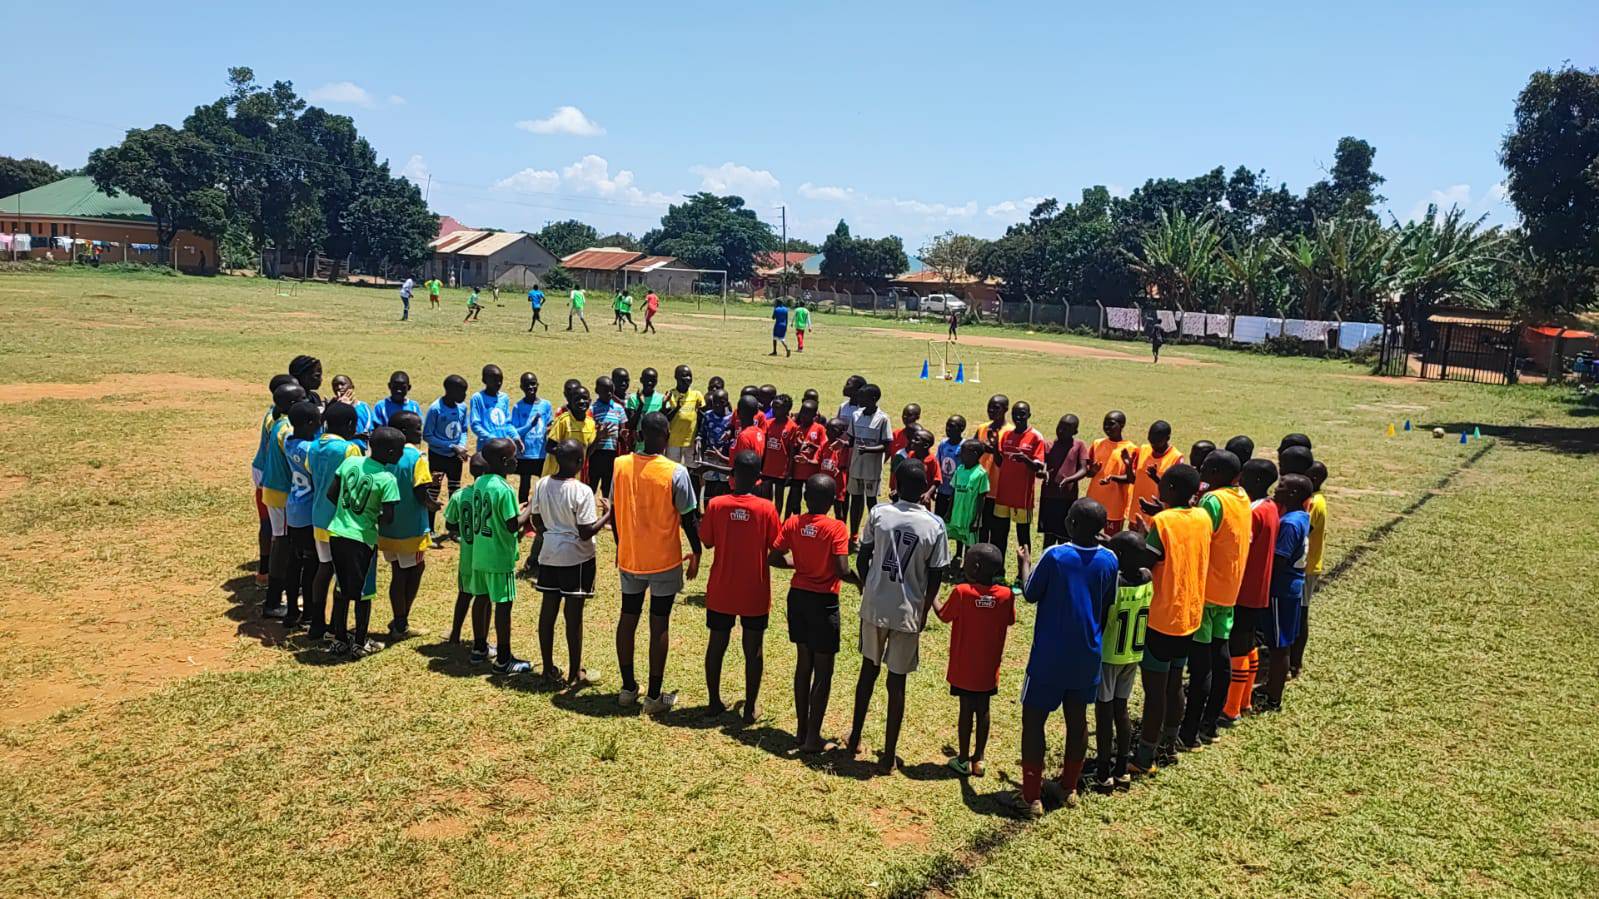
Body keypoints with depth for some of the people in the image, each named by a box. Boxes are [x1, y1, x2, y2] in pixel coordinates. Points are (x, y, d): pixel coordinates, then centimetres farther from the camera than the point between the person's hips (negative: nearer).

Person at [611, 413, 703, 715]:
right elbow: (689, 518, -11)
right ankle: (654, 697, 11)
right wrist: (696, 552, 3)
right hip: (664, 560, -3)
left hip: (629, 557, 4)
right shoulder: (676, 473, -17)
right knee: (659, 624, 5)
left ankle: (628, 688, 26)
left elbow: (615, 512, 4)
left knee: (627, 619, 16)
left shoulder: (620, 465, -5)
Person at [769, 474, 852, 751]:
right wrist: (860, 581, -3)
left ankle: (802, 728, 27)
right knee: (823, 671, 6)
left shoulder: (792, 523, -3)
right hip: (823, 601, -5)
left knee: (803, 663, 18)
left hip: (798, 596, 5)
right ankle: (812, 738, 10)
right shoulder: (836, 528, -17)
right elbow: (842, 571, -23)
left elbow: (773, 558, -1)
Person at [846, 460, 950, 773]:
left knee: (868, 671, 21)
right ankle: (888, 756, 15)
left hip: (874, 606, 2)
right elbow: (934, 577, -6)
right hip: (907, 612, -2)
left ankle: (855, 738, 33)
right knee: (897, 682, 8)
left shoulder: (878, 513, -7)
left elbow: (862, 559, -1)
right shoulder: (935, 525, -10)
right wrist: (924, 611, 9)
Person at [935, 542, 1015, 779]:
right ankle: (978, 759, 22)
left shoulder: (961, 592, -19)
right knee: (983, 710, 13)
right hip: (989, 668, 2)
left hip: (964, 668, -2)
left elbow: (943, 615, -4)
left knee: (966, 710, 8)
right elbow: (1010, 621, 5)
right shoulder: (1006, 595, -11)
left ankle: (963, 760, 17)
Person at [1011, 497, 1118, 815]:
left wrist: (1024, 563, 12)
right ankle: (1069, 788, 29)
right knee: (1077, 719, 17)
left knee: (1033, 720, 4)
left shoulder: (1054, 556, -16)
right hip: (1087, 655, 5)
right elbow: (1108, 607, 7)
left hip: (1050, 656, -4)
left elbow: (1030, 595, -5)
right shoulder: (1109, 560, -4)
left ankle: (1031, 797, 5)